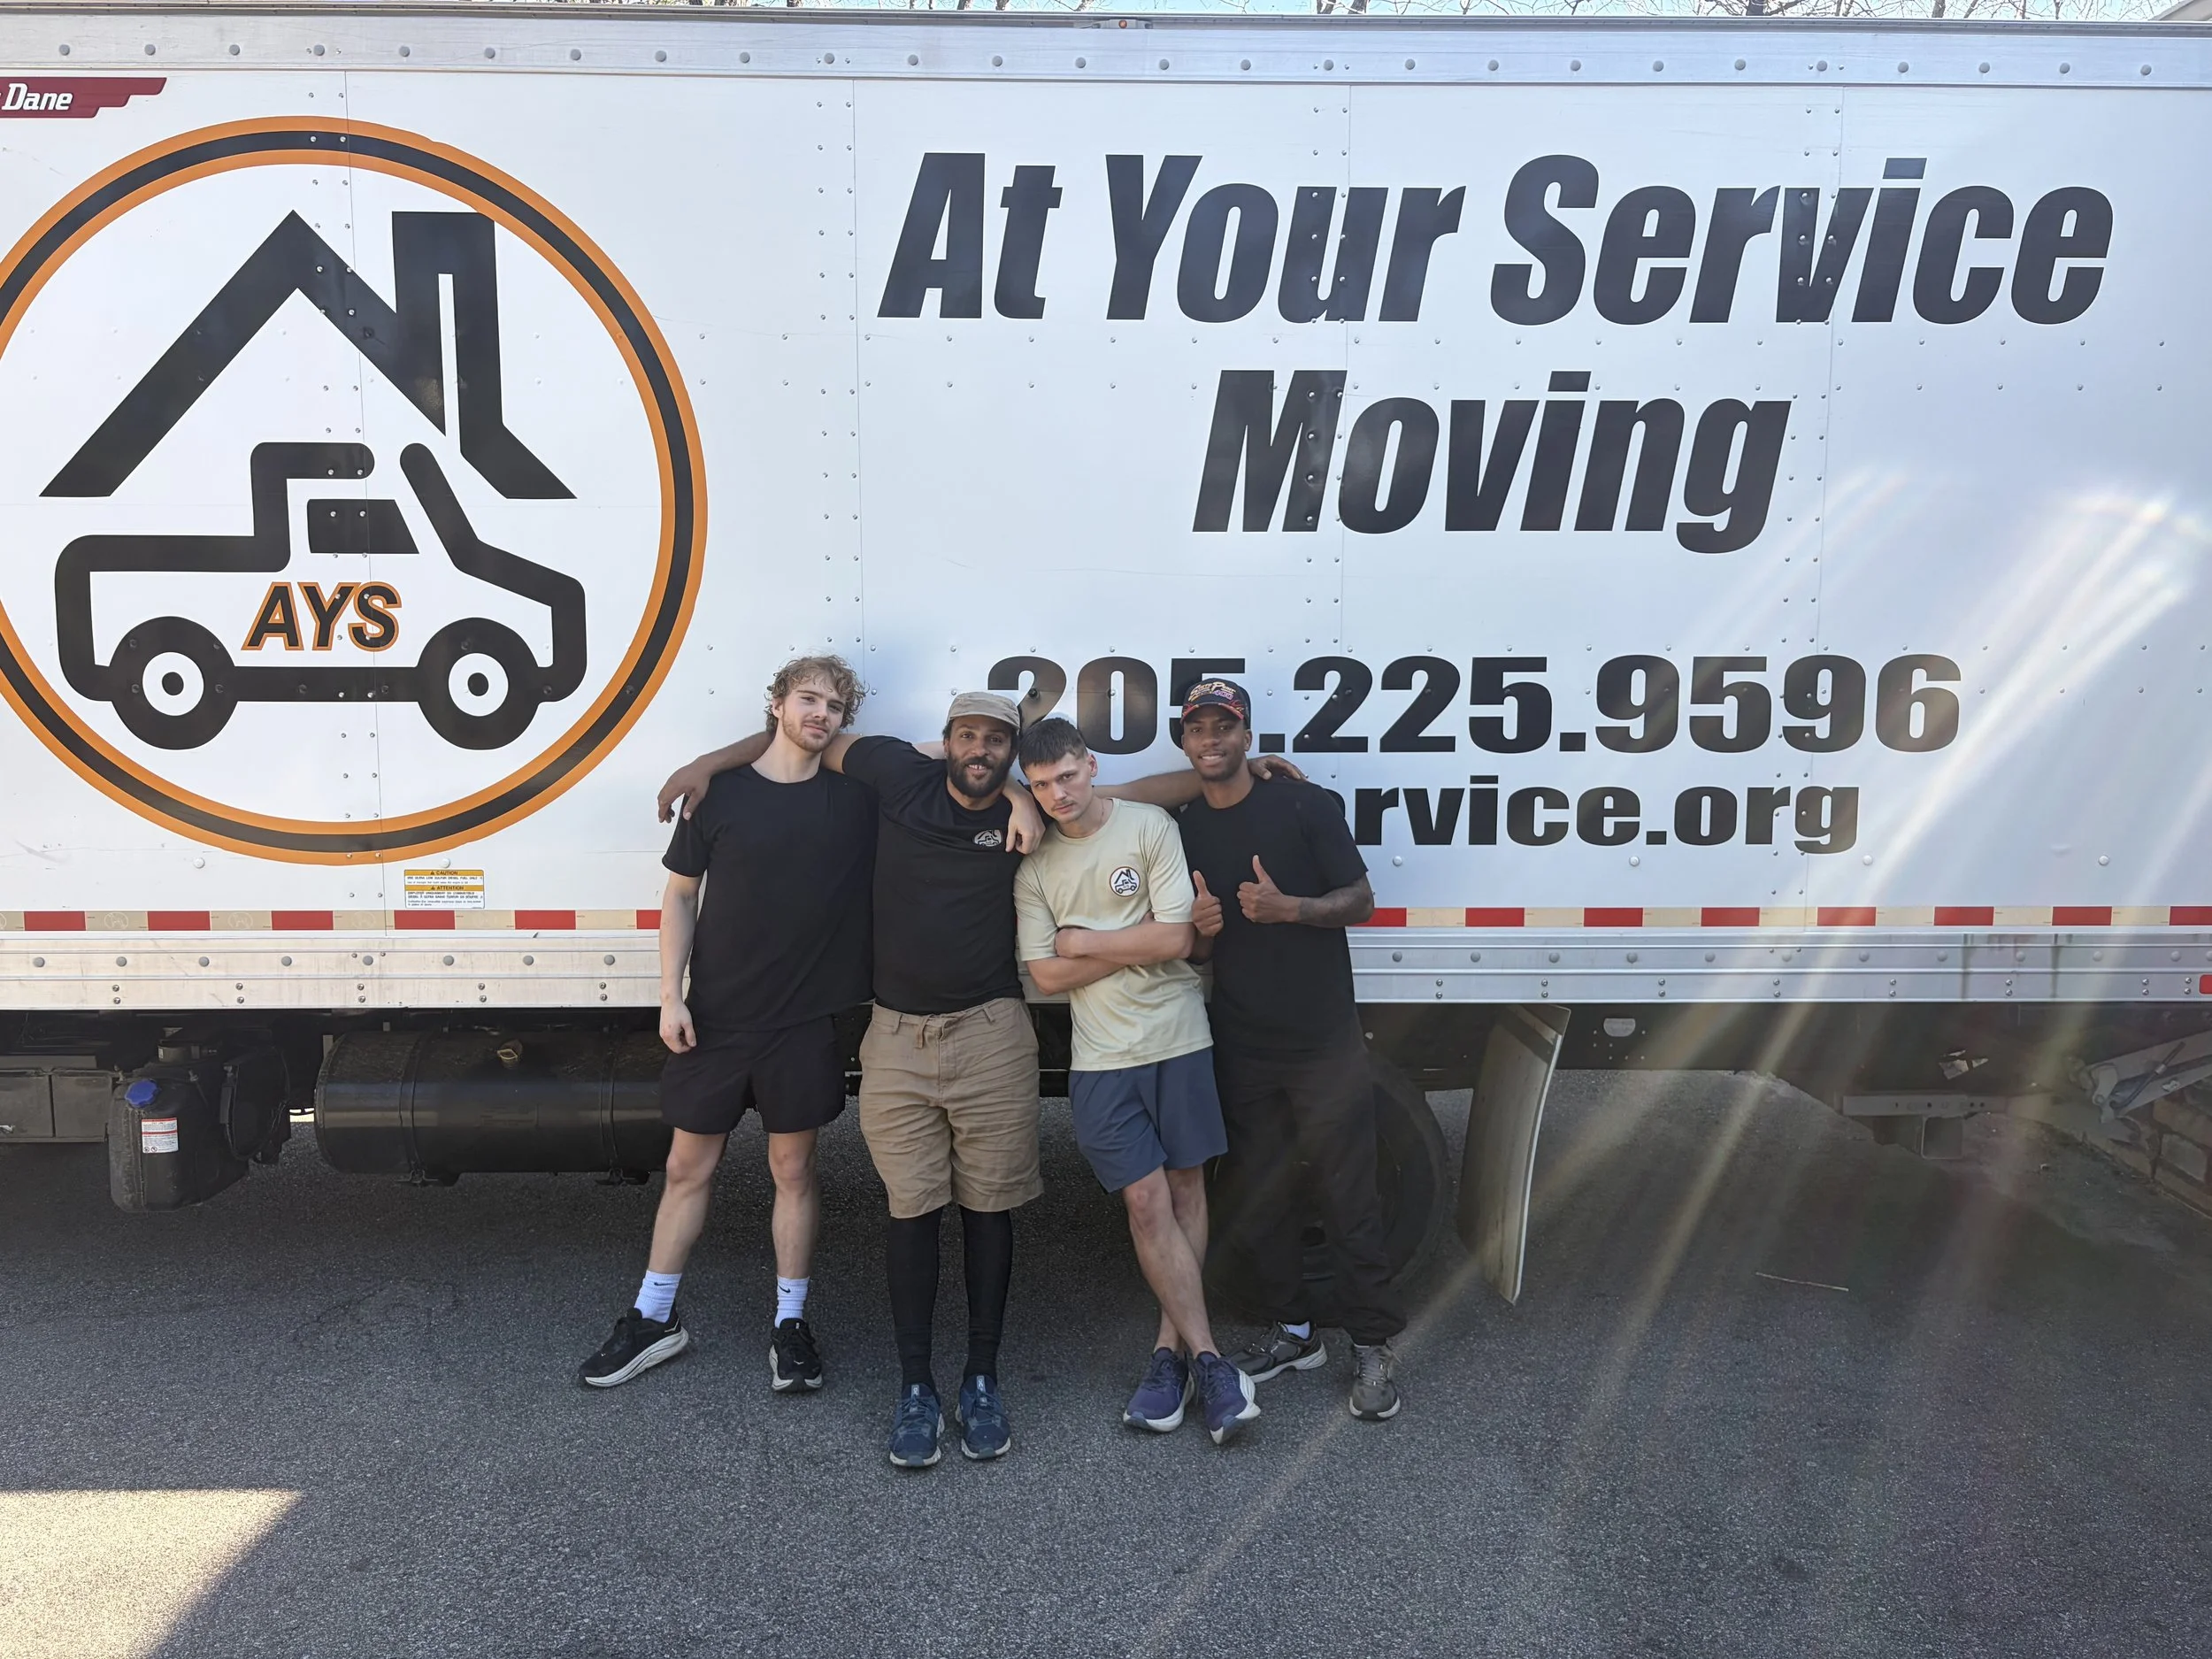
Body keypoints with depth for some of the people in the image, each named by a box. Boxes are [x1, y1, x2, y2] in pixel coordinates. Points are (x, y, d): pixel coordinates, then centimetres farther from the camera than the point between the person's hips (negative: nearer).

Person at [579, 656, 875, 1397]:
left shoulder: (856, 795, -3)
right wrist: (672, 995, -3)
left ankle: (791, 1324, 24)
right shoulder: (720, 791, -3)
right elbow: (681, 895, 3)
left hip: (804, 1020, 0)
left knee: (793, 1167, 10)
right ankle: (654, 1318, 26)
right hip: (716, 1015, 0)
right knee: (689, 1165, 10)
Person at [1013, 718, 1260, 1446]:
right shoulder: (1035, 865, 2)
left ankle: (1171, 1351, 17)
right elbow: (1046, 975, -3)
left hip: (1178, 1038, -1)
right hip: (1102, 1058, 1)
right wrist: (1134, 947, -9)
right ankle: (1208, 1360, 6)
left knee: (1186, 1188, 5)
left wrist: (1084, 941, -6)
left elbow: (1175, 937, -12)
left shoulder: (1151, 826, -5)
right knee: (1146, 1200, -2)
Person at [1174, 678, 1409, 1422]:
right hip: (1240, 1046, 4)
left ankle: (1374, 1346, 12)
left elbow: (1361, 900, -4)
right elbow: (1194, 951, 13)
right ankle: (1294, 1331, 27)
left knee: (1349, 1197, 0)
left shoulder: (1305, 806, -4)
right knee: (1258, 1197, 11)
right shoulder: (1182, 831, 8)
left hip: (1324, 1040, -4)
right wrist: (1202, 930, -11)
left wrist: (1289, 907, -21)